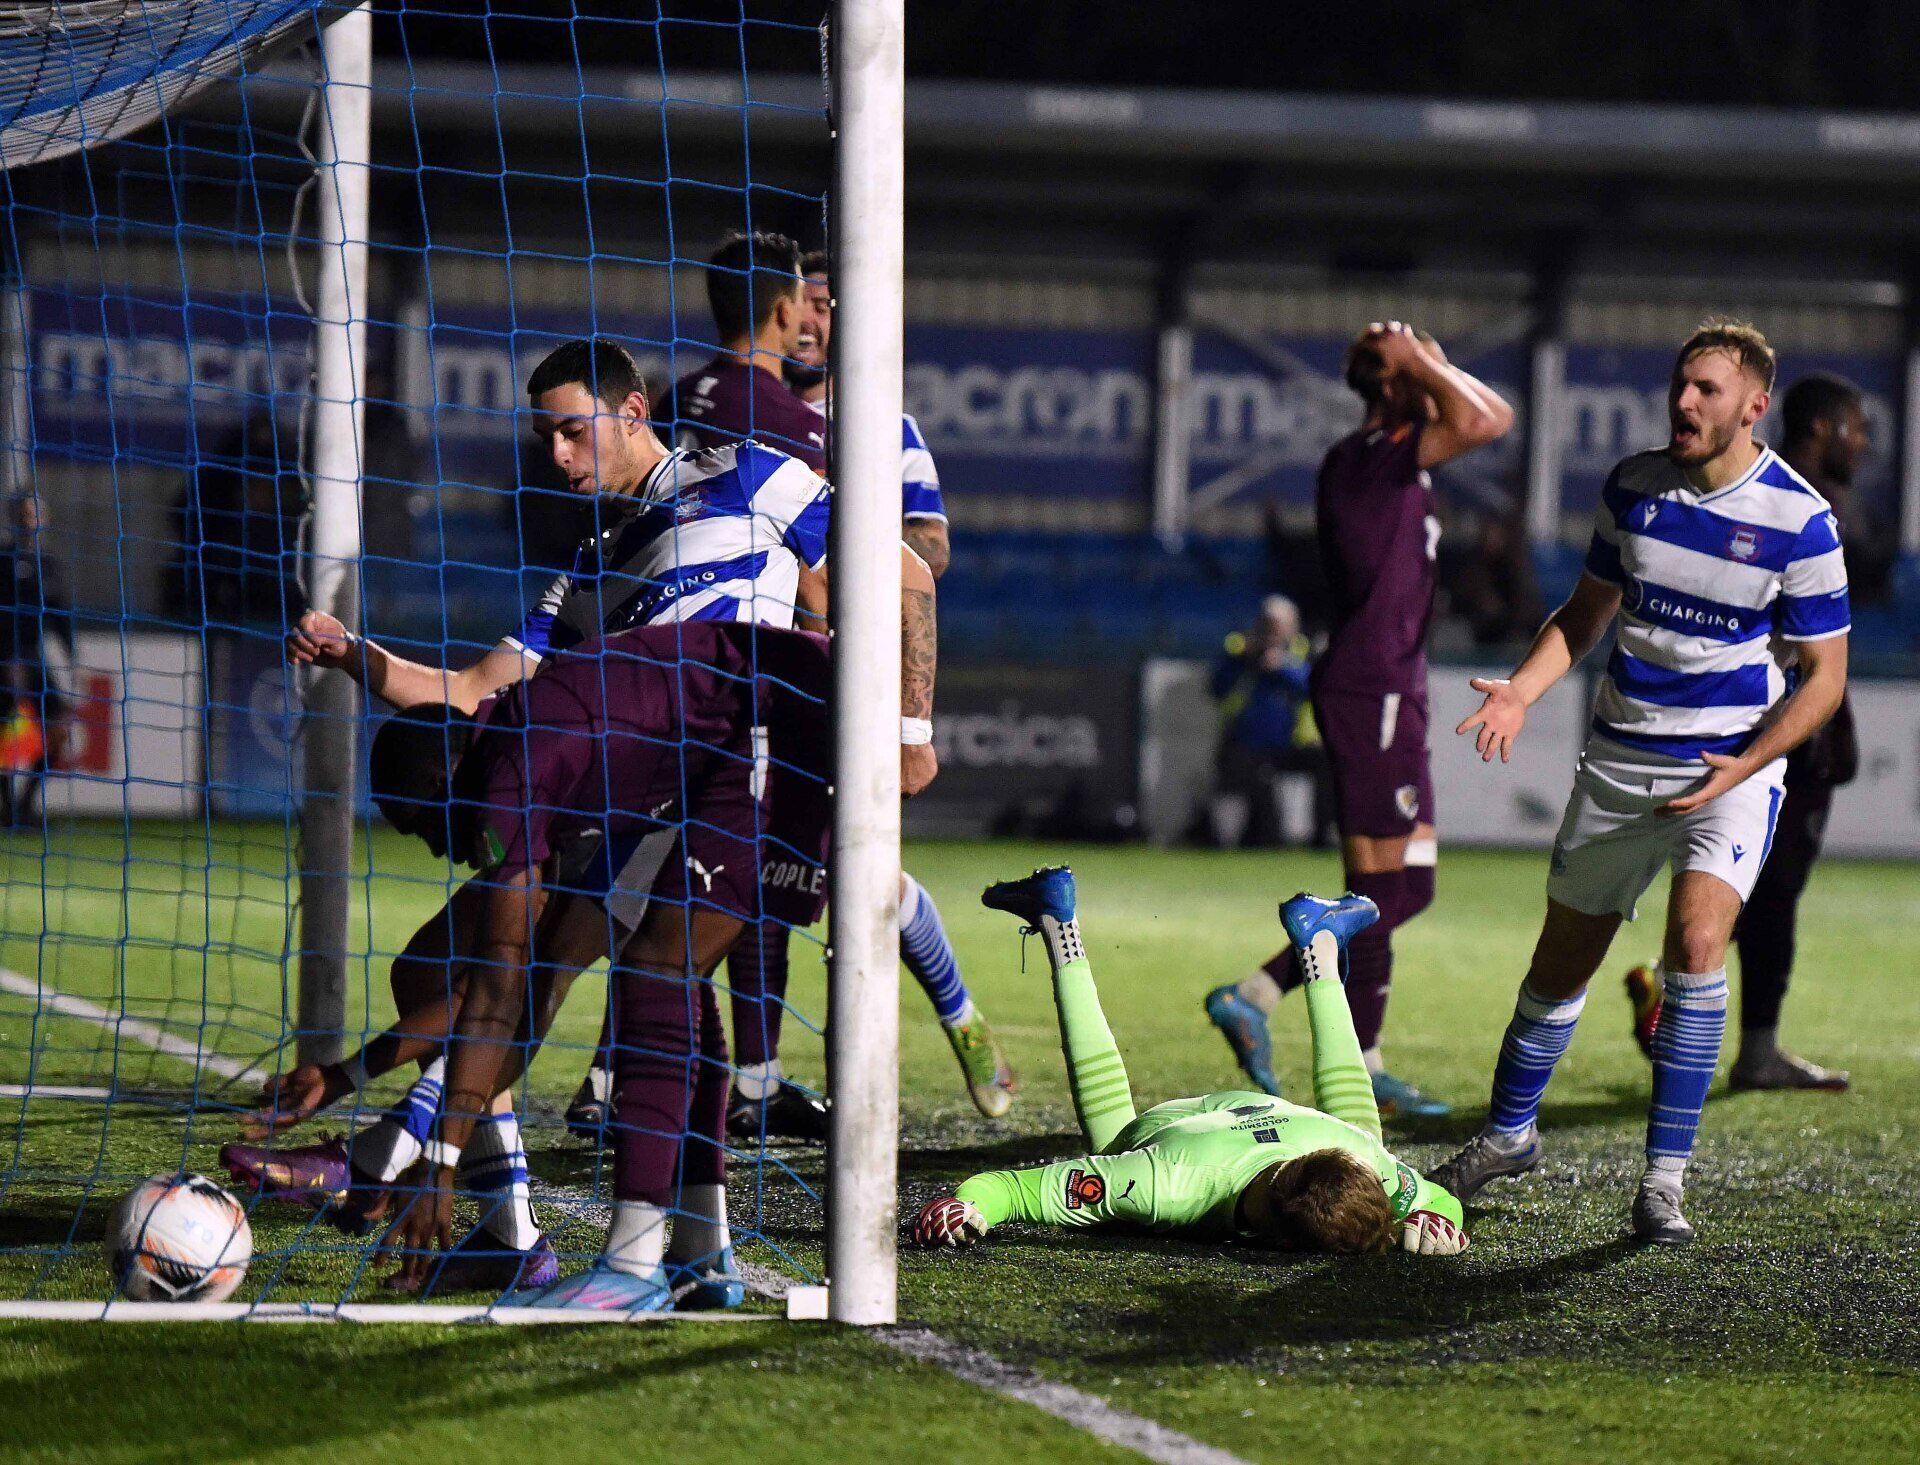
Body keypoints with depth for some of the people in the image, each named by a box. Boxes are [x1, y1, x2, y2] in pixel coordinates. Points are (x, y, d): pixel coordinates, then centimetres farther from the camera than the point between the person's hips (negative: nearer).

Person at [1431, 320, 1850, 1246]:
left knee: (1696, 942, -25)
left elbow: (1823, 675, -7)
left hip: (1733, 765, -4)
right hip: (1619, 762, 4)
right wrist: (1521, 690, -2)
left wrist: (1744, 766, -19)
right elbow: (1589, 608, 14)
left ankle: (1664, 1178, -17)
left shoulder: (1798, 520, -12)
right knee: (1561, 959, 10)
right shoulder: (1633, 487, 0)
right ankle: (1507, 1135, 33)